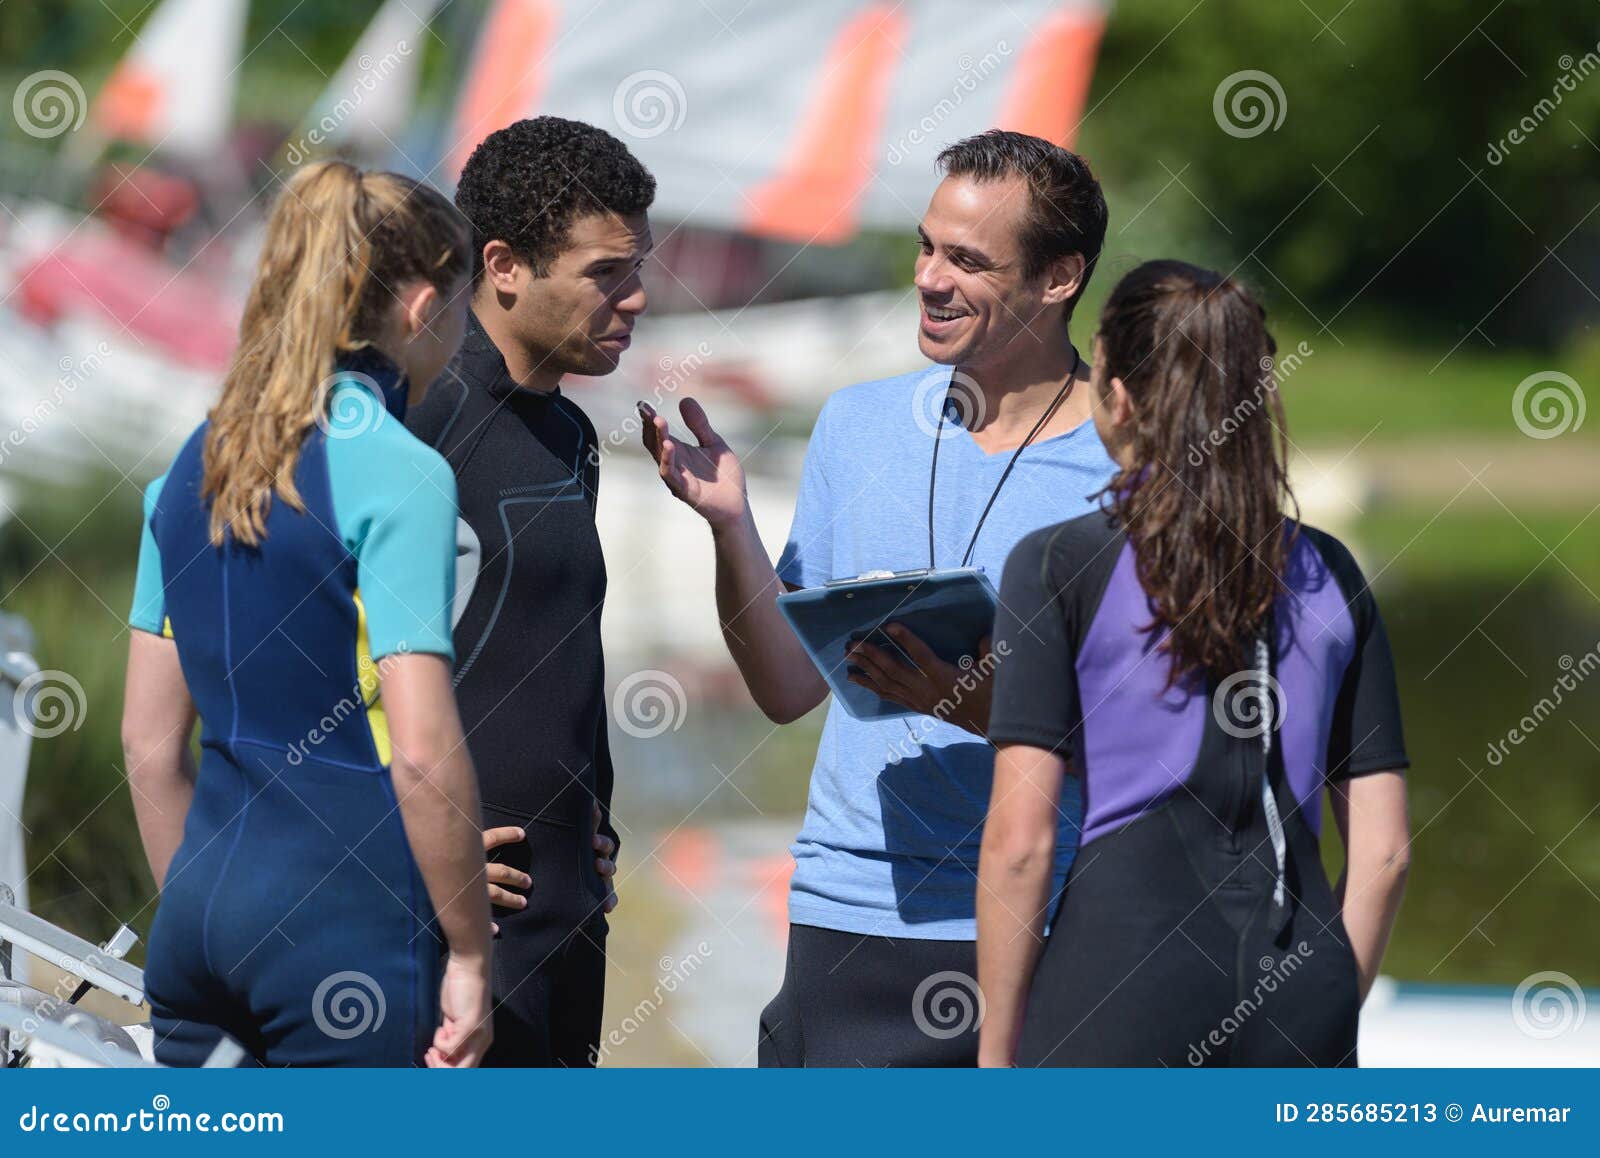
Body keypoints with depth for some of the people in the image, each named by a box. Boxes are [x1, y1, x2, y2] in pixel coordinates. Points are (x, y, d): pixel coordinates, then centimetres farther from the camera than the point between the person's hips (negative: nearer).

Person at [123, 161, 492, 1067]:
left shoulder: (195, 470, 11)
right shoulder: (398, 473, -11)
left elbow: (149, 742, 14)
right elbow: (423, 753, -16)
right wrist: (470, 955, -8)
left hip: (199, 915, 7)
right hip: (351, 922, -7)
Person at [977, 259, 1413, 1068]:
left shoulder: (1060, 567, -1)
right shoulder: (1327, 574, 11)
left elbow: (1019, 839, -6)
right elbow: (1382, 849, 9)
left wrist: (998, 1051, 1)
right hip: (1297, 984, 4)